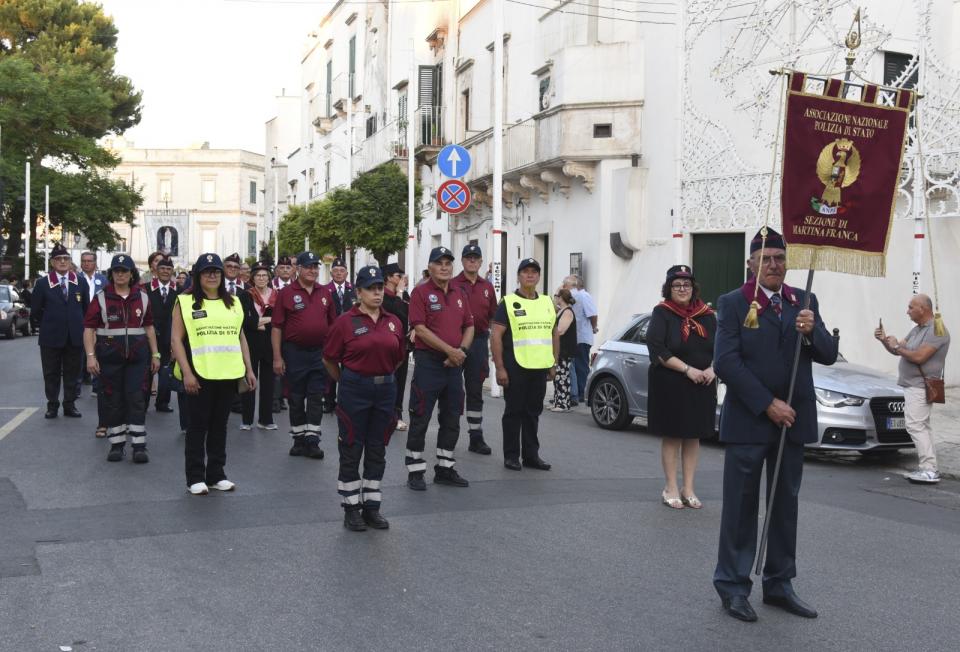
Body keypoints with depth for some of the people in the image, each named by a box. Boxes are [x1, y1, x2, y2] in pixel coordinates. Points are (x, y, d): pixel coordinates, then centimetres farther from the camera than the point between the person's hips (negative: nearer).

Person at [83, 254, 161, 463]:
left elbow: (149, 327, 13)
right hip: (109, 357, -1)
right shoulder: (101, 298, 0)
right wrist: (91, 356, -10)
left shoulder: (142, 298, 7)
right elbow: (89, 328, -2)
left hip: (137, 357, 1)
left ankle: (139, 446, 1)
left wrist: (155, 354, 10)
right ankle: (117, 444, 17)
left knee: (137, 399, -2)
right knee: (113, 401, 6)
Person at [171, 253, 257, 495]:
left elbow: (240, 338, 16)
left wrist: (248, 369, 9)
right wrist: (186, 373, -14)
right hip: (199, 374, -4)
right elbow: (176, 339, -6)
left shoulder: (232, 303, 12)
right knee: (198, 425, 3)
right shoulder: (185, 302, -2)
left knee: (219, 424, 10)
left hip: (228, 374, 4)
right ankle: (195, 477, 12)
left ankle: (216, 474, 20)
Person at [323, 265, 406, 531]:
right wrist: (347, 381, 8)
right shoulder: (345, 322, -8)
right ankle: (351, 510, 15)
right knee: (351, 450, 4)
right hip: (354, 391, -4)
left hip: (385, 389, 4)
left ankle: (372, 507, 22)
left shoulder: (394, 322, 4)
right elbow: (329, 359, -1)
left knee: (377, 451, 11)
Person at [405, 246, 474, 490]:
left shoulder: (459, 295, 13)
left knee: (451, 420, 12)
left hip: (454, 364, 6)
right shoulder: (421, 292, -6)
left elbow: (469, 326, 14)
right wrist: (449, 350, -18)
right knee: (420, 419, -1)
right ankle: (415, 471, 8)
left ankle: (445, 469, 22)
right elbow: (420, 328, -15)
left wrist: (462, 350, -5)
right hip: (428, 362, -6)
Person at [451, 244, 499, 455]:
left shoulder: (487, 287, 11)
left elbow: (493, 316, 16)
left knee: (475, 391, 9)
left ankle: (476, 437, 15)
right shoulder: (452, 285, -2)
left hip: (479, 341, 4)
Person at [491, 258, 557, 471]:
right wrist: (500, 368, -14)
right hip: (515, 367, -5)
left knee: (533, 412, 12)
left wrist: (554, 363, 12)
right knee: (514, 411, 3)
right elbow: (496, 336, -8)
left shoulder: (547, 303, 14)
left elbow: (554, 334, 19)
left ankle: (531, 454, 20)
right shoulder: (508, 303, -4)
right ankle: (511, 456, 11)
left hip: (540, 367, 5)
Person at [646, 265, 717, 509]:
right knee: (671, 436, 4)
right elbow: (657, 350, -14)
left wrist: (712, 369, -11)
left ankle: (688, 489, 18)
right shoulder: (662, 313, -4)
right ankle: (671, 489, 13)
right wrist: (688, 370, -19)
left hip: (701, 386, 4)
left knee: (693, 436, 9)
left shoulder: (707, 315, 8)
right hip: (669, 385, -4)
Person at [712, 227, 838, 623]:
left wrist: (812, 331, -18)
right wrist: (768, 405, -17)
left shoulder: (804, 303, 8)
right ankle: (733, 586, 13)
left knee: (785, 505, 12)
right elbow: (726, 362, -13)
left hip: (793, 421, 5)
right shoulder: (733, 304, -4)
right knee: (741, 507, 2)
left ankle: (779, 585, 23)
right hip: (748, 422, -4)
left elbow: (829, 355, 4)